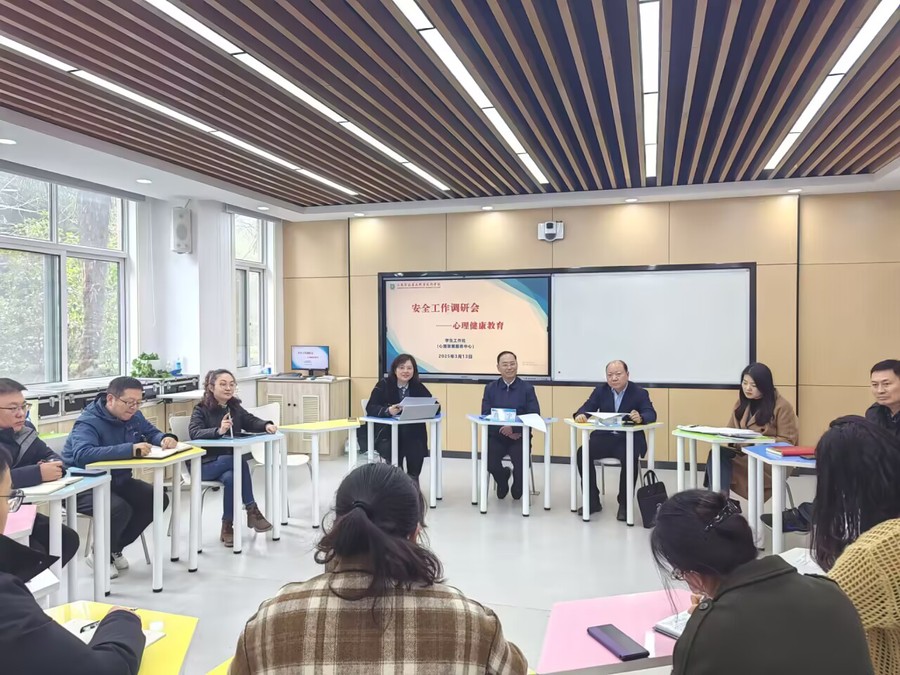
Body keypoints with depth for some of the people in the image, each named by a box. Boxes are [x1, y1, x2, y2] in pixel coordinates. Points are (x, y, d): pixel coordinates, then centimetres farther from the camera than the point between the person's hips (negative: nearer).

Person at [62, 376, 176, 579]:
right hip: (85, 486, -8)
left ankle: (114, 549, 12)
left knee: (158, 500, -7)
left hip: (118, 481, 8)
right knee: (120, 508, -33)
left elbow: (152, 433, 16)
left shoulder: (133, 416, 0)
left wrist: (166, 438, -11)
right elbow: (82, 454, -41)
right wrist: (130, 449, -49)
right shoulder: (89, 422, -23)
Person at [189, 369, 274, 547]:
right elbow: (195, 433, -22)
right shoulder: (201, 410, -7)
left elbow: (251, 422, 4)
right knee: (240, 461, -31)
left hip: (230, 461, 4)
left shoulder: (235, 407, 10)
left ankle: (227, 527, -18)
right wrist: (218, 430, -41)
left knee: (230, 477, -31)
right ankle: (252, 510, -22)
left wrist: (266, 425, -20)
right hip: (205, 464, -4)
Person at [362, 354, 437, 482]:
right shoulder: (384, 385, -6)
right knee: (394, 451, -30)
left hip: (411, 433, 2)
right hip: (385, 432, -2)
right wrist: (388, 411, -34)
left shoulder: (418, 387, 4)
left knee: (416, 449, -26)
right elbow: (370, 408, -15)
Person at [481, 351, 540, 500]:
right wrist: (503, 429, -17)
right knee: (490, 463, -25)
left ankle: (517, 487, 14)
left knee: (521, 464, -26)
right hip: (496, 435, 1)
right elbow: (485, 416, 0)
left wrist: (514, 428, -22)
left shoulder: (527, 388, 3)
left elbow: (534, 416, -6)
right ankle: (502, 480, 13)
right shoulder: (490, 388, 7)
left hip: (519, 436, -1)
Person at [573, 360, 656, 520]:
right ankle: (593, 501, -9)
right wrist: (580, 415, -23)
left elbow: (651, 414, -13)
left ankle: (624, 504, -14)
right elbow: (587, 407, 2)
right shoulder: (600, 390, 10)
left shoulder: (639, 392, 0)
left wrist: (640, 417, -38)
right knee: (582, 452, -23)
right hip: (604, 437, 3)